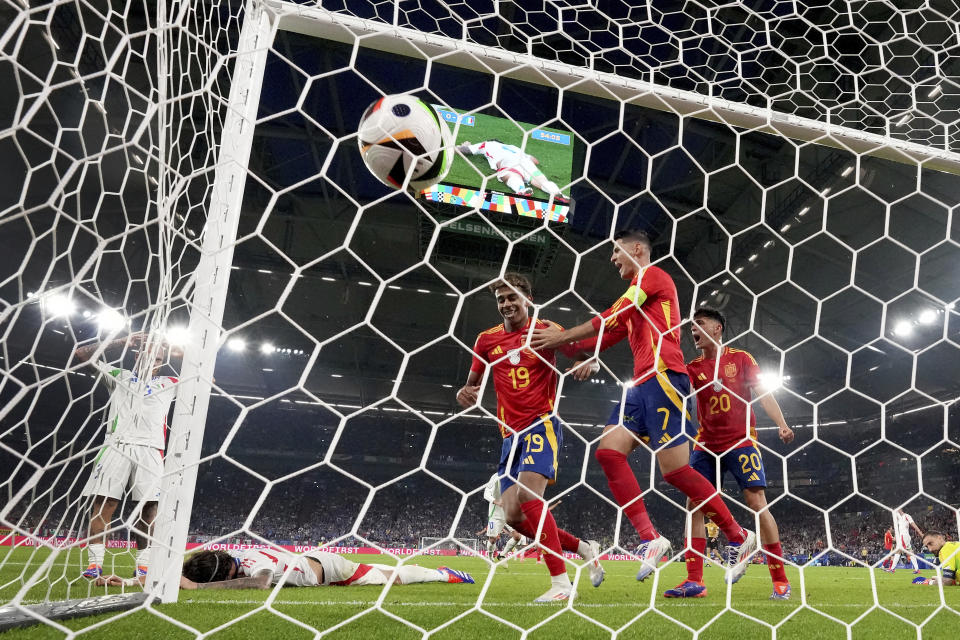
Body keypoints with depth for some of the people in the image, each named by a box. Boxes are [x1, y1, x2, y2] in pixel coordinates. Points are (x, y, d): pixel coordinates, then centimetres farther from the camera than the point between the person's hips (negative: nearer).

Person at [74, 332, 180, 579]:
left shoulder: (168, 383, 23)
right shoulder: (120, 376, 22)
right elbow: (81, 353, 21)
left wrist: (181, 354, 20)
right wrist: (121, 342, 14)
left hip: (150, 449, 0)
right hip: (116, 445, 0)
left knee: (147, 506, -6)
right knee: (103, 502, -9)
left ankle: (143, 566, -3)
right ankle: (94, 564, -7)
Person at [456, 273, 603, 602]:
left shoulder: (546, 330, 1)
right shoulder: (487, 339, 11)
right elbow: (473, 384, 16)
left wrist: (587, 364, -21)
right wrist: (465, 393, -8)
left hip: (543, 424, -5)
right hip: (511, 433, 6)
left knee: (528, 495, -25)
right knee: (513, 515, 0)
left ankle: (561, 583, -16)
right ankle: (584, 547, 20)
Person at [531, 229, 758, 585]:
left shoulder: (652, 274, 1)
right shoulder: (635, 301, 27)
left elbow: (611, 319, -7)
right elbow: (606, 337, 25)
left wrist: (562, 337, -3)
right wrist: (560, 344, 17)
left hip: (663, 378, -9)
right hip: (642, 385, 9)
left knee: (674, 469, -10)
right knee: (608, 450, -6)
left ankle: (739, 539, 7)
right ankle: (650, 539, -7)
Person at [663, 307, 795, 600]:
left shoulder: (741, 358, 5)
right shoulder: (692, 368, 11)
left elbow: (763, 393, 2)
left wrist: (782, 424, -11)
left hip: (741, 441, -3)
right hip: (705, 445, 4)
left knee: (757, 502, -7)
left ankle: (780, 581, 4)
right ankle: (694, 581, -1)